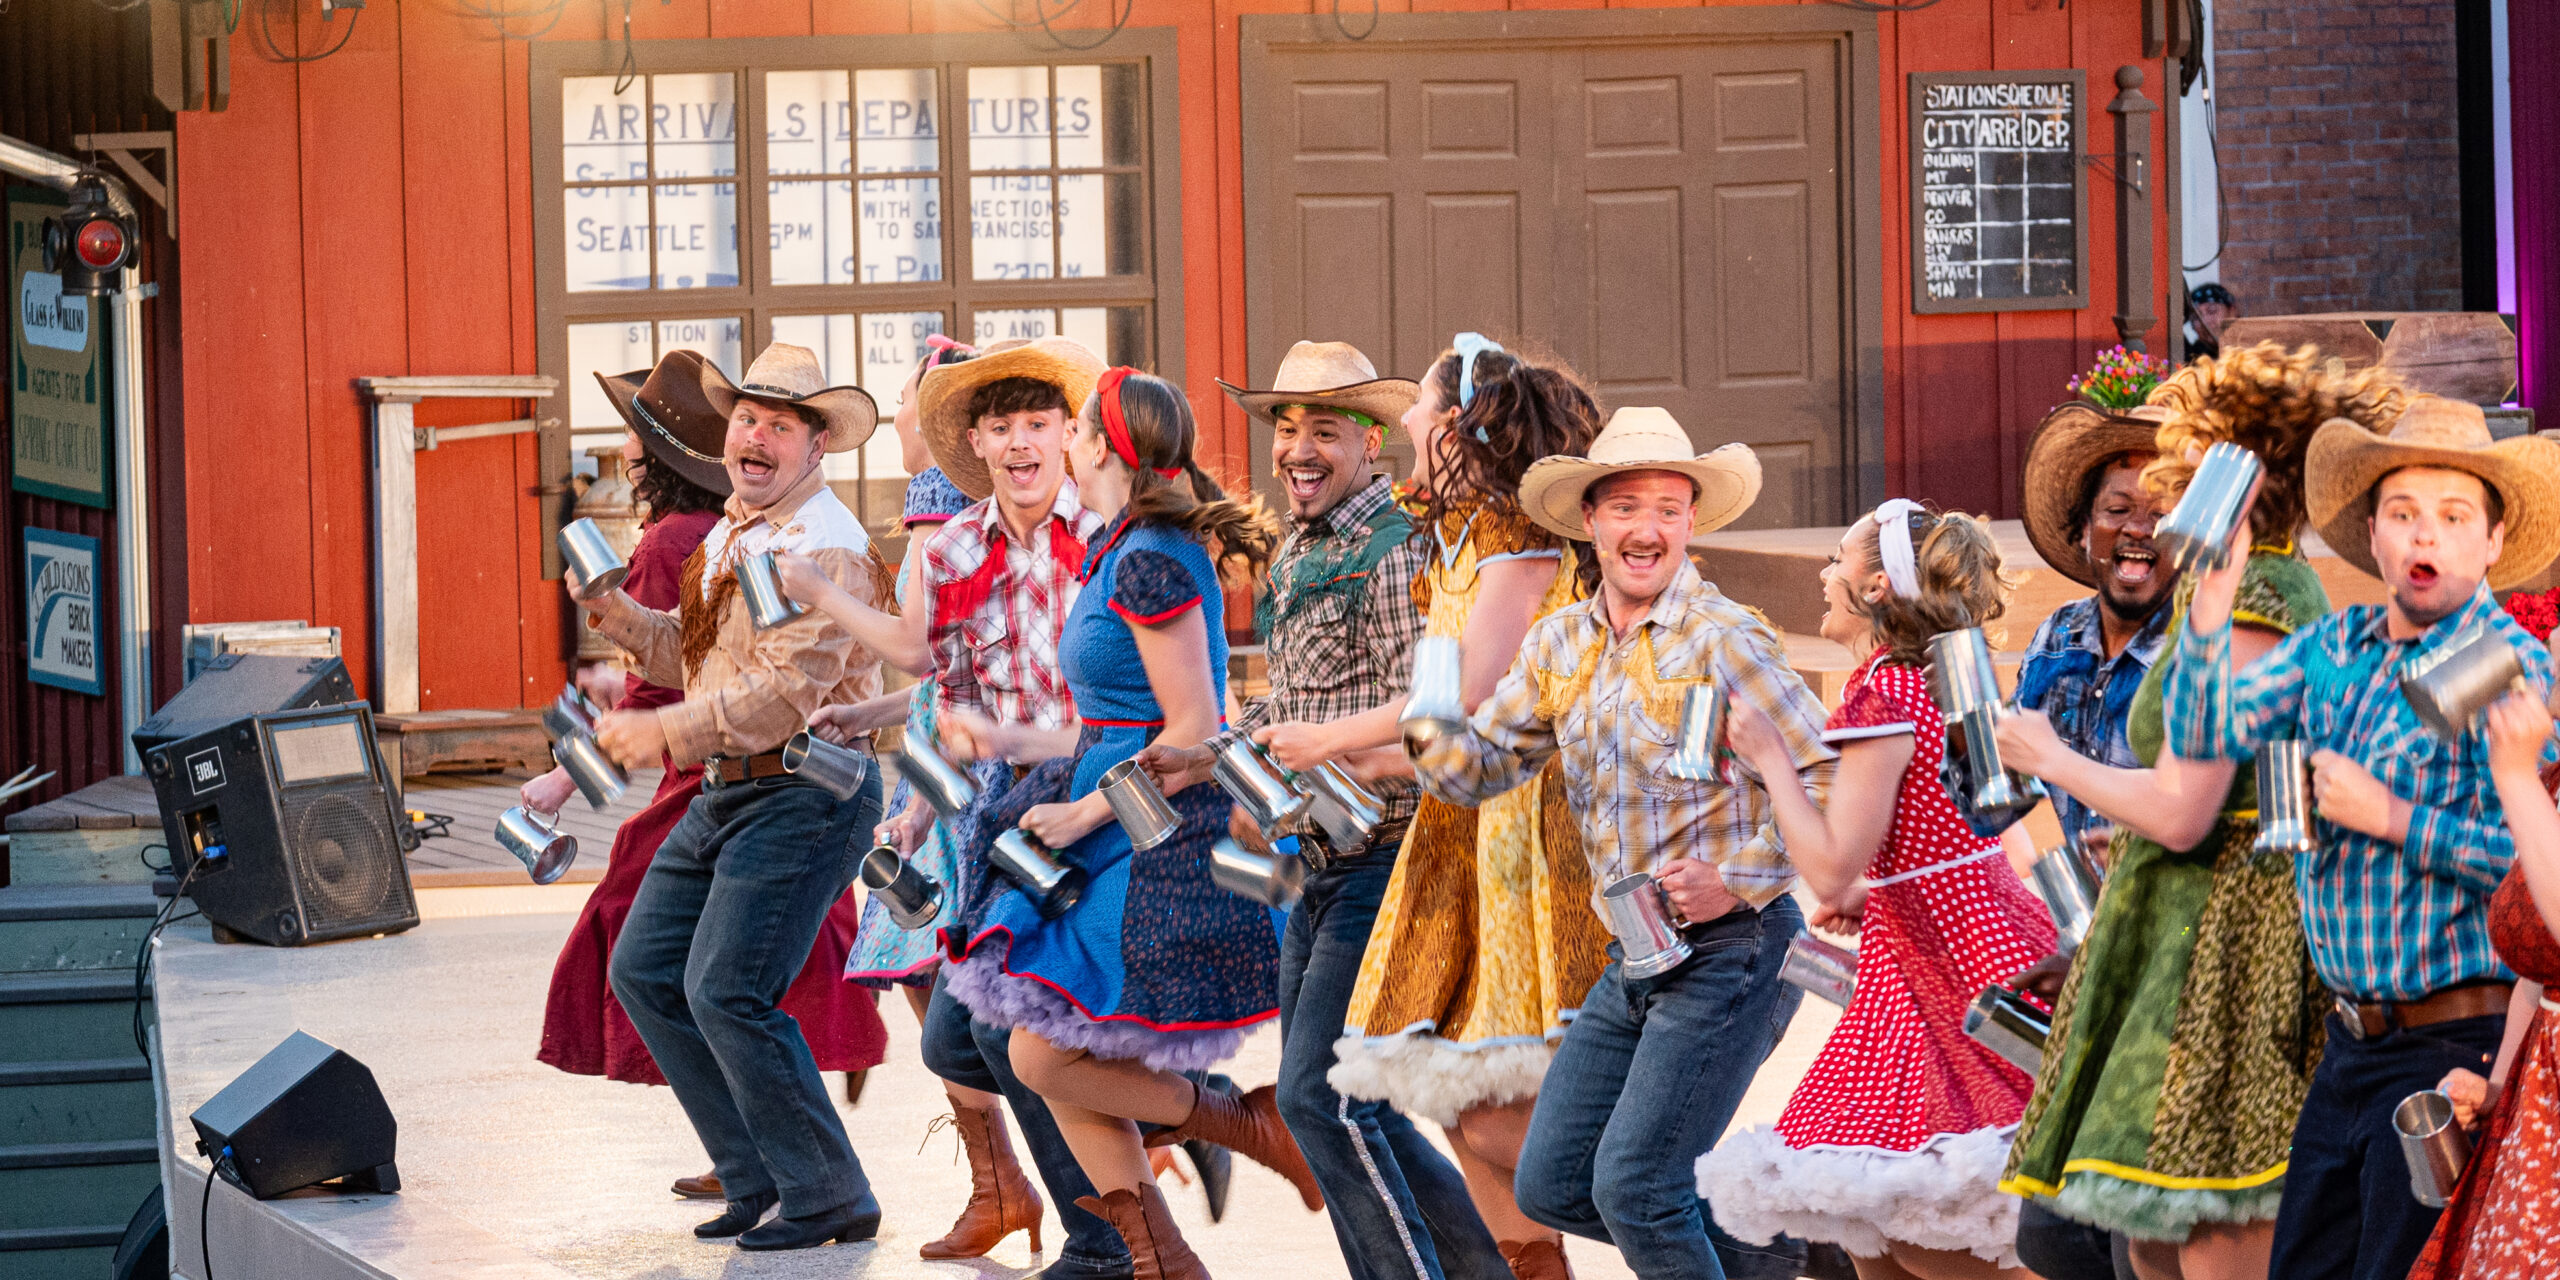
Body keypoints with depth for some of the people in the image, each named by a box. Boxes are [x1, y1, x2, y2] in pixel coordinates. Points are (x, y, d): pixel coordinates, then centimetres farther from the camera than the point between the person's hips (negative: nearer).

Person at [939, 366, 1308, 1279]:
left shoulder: (1149, 563, -16)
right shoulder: (1123, 555, 13)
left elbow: (1192, 728, -20)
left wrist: (1087, 812, -14)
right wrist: (1023, 747, 19)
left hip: (1162, 850, -10)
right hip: (1122, 839, 10)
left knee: (1045, 1053, -9)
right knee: (1049, 1058, 7)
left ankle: (1253, 1127, 4)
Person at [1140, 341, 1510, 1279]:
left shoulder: (1394, 553, -15)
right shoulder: (1295, 555, 15)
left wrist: (1287, 791, -28)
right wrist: (1203, 760, 10)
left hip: (1385, 858, -10)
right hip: (1323, 862, 10)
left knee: (1318, 1092, -12)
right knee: (1330, 1097, 12)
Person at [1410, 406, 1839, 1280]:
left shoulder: (1722, 637, -13)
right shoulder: (1559, 642, 8)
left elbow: (1830, 781, -16)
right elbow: (1476, 768, 9)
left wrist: (1735, 879, -20)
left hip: (1731, 948, -8)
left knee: (1631, 1185, -12)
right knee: (1550, 1184, 9)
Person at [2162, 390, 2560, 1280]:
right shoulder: (2334, 647, 9)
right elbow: (2204, 736, 4)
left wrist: (2391, 818, -18)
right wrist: (2213, 606, -9)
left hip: (2452, 1047, -7)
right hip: (2353, 1038, 7)